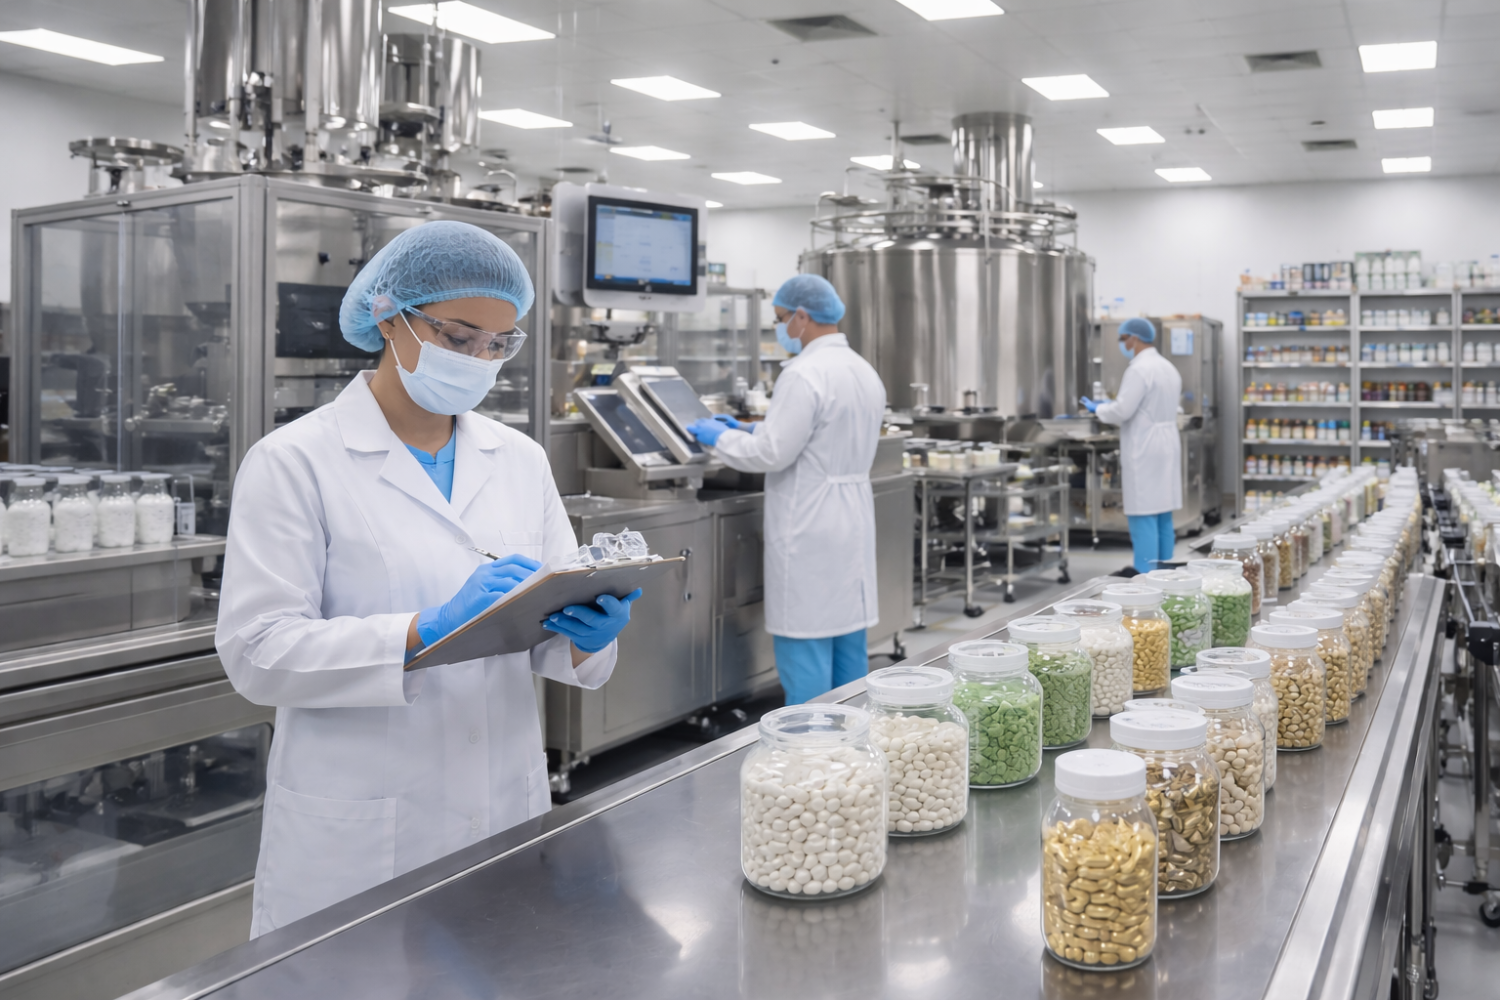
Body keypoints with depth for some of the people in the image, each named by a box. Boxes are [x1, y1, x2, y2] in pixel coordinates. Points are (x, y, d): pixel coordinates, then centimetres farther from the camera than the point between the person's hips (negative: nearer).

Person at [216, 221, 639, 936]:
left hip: (509, 809, 5)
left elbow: (551, 638, 7)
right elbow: (258, 651, -16)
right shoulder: (294, 461, -8)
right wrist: (427, 631, -27)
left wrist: (587, 632, -17)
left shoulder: (520, 460, 7)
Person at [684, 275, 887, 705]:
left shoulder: (804, 374, -17)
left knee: (805, 650, -2)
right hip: (853, 522, 9)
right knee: (848, 646, 15)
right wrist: (753, 430, 21)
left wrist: (720, 437, -1)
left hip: (810, 534, -9)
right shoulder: (865, 372, 12)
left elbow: (771, 454, -18)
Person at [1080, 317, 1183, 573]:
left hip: (1144, 452, -9)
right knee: (1163, 519, 12)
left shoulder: (1139, 370, -15)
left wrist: (1097, 408, 1)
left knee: (1143, 518, -6)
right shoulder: (1169, 368, 14)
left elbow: (1122, 411, -18)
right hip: (1167, 447, 9)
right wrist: (1110, 406, 21)